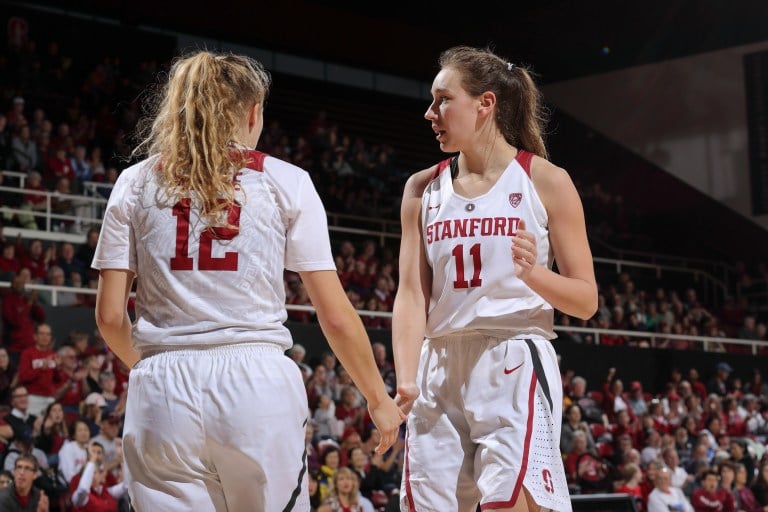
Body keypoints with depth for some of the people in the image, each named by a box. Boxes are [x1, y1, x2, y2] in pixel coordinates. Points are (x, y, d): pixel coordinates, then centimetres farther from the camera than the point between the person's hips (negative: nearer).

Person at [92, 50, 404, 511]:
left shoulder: (135, 184, 9)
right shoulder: (285, 182, 5)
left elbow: (110, 316, 6)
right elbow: (336, 316, 2)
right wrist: (378, 399, 15)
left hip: (163, 393, 2)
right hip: (258, 383, -1)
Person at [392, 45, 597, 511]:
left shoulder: (544, 180, 0)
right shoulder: (423, 189, 11)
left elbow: (587, 301, 0)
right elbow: (412, 294, 4)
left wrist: (533, 274, -20)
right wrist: (406, 378, -11)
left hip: (515, 368, -4)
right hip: (441, 372, 4)